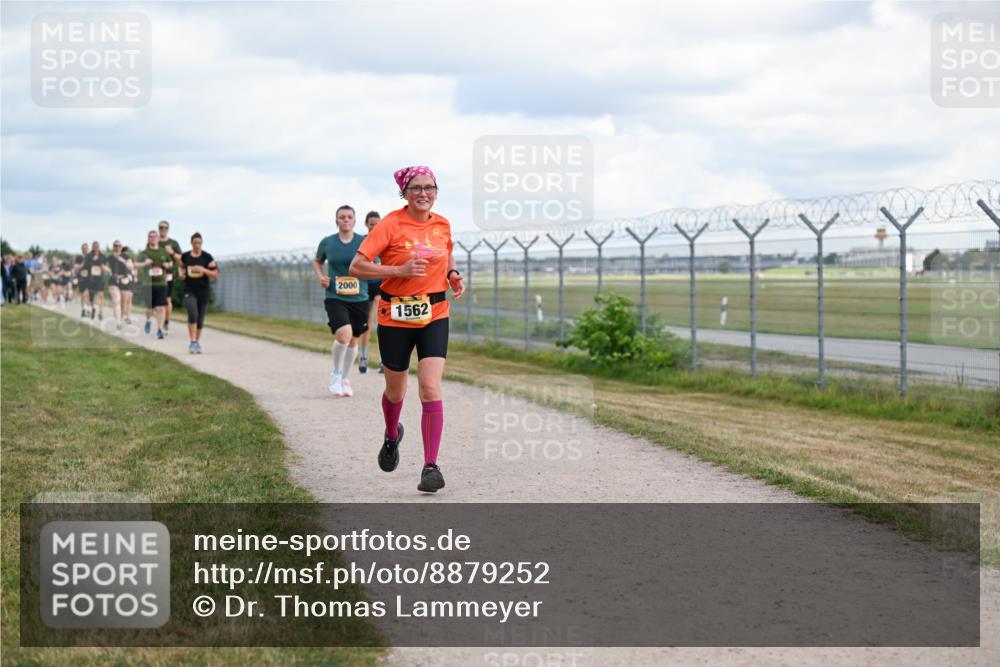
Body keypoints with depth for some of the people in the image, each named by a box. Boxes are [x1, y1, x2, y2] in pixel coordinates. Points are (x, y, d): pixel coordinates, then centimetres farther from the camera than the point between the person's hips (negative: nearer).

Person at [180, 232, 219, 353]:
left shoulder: (207, 257, -4)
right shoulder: (185, 256, 2)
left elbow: (215, 275, -4)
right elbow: (182, 266, 24)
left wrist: (203, 270, -19)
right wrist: (181, 273, 2)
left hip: (203, 290, 0)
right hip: (189, 290, 0)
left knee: (200, 318, 8)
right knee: (193, 314, -21)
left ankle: (197, 342, 25)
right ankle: (192, 342, -18)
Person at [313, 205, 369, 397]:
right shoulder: (327, 242, 2)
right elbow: (317, 262, 20)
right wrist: (320, 277, 0)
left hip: (359, 299, 2)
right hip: (335, 298, -2)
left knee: (353, 340, 11)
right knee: (344, 334, -22)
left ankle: (345, 379, 31)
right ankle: (336, 373, 3)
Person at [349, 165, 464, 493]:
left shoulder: (442, 225, 4)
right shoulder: (391, 224, -11)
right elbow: (357, 267, -15)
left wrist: (453, 276, 5)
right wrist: (400, 270, -24)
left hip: (434, 317, 2)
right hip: (395, 318, -2)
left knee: (431, 389, -13)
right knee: (396, 390, 15)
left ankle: (431, 467, -9)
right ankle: (392, 436, 48)